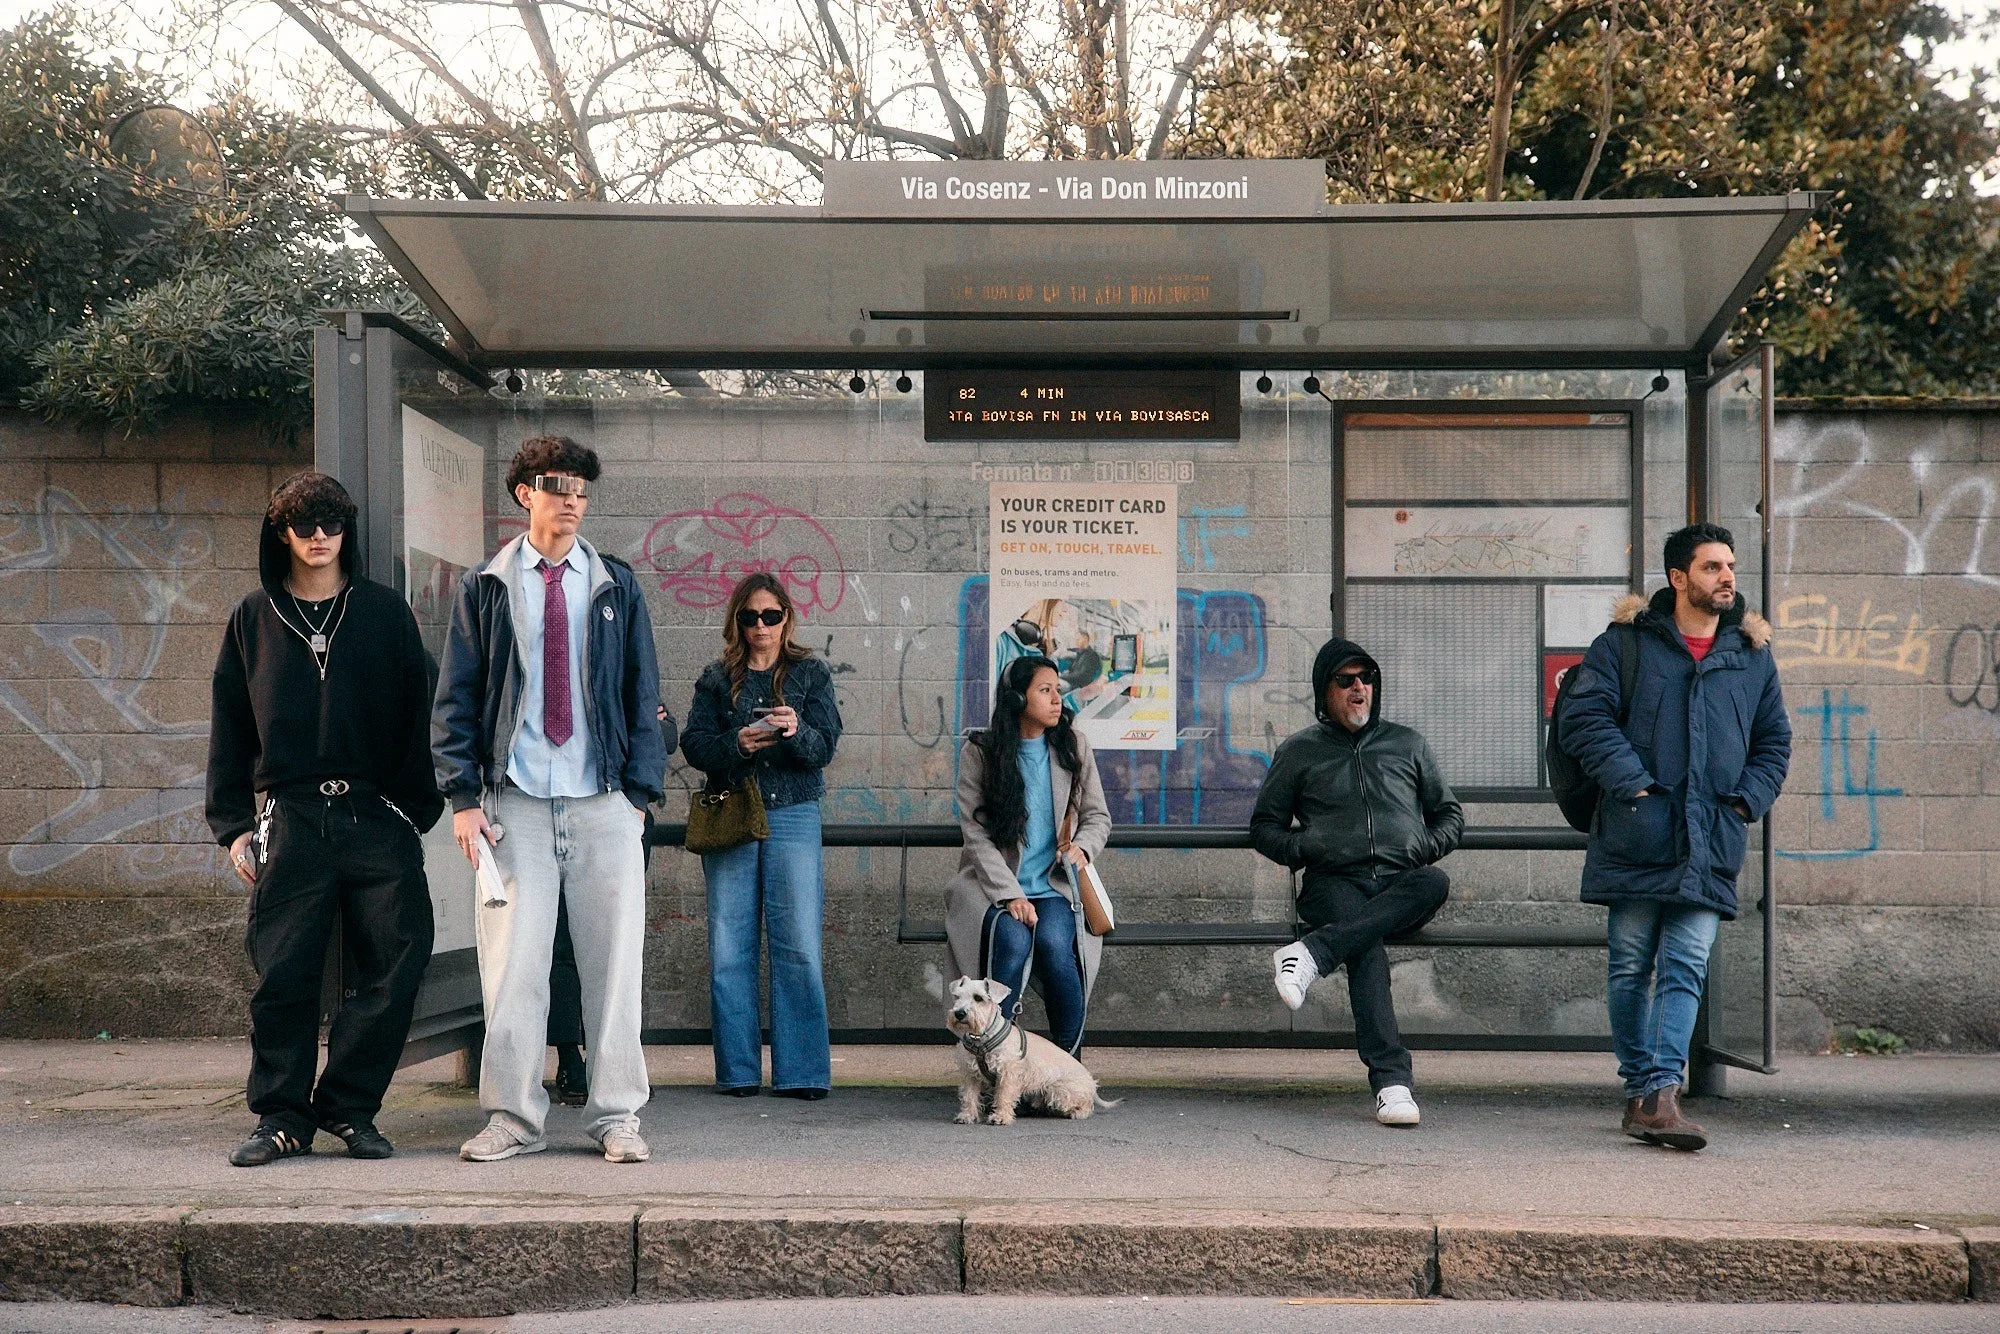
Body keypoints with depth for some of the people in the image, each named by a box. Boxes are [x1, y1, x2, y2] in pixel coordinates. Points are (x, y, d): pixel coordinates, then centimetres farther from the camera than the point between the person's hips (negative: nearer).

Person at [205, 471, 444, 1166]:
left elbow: (416, 716, 8)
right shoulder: (254, 619, 12)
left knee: (398, 961, -7)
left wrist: (418, 809, 0)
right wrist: (233, 823, 5)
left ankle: (347, 1106, 5)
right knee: (283, 972, -3)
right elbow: (229, 727, 13)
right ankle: (282, 1115, 9)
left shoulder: (385, 613, 10)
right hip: (290, 818, 0)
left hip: (378, 820, 0)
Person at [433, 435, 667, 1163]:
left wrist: (642, 789, 1)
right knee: (511, 963, -2)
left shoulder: (615, 586, 11)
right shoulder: (485, 587, 7)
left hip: (603, 802, 1)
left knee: (613, 961, 2)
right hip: (514, 802, -1)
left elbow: (642, 694, 10)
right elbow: (456, 698, 5)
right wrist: (463, 794, -4)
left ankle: (616, 1116, 10)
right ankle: (512, 1116, 8)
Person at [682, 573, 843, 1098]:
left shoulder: (811, 673, 9)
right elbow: (694, 744, 2)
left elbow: (825, 746, -1)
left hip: (793, 814, -1)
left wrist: (796, 731, -22)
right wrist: (737, 744, -17)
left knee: (798, 946, -6)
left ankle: (800, 1071, -1)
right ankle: (739, 1070, 7)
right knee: (730, 947, 0)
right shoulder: (717, 678, 11)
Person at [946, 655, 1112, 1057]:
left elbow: (1098, 816, 12)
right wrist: (1010, 896, -18)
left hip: (1056, 886, 2)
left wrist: (1081, 847, -12)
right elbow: (977, 835, -7)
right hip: (995, 884, -1)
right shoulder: (979, 753, -1)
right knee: (1013, 939, -33)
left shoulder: (1073, 746, 7)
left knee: (1055, 942, -30)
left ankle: (1067, 1061, -14)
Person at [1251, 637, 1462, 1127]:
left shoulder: (1408, 743, 24)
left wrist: (1427, 846, 4)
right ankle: (1391, 1080, -46)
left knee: (1435, 882, -36)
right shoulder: (1299, 751, 19)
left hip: (1403, 886, 2)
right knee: (1366, 949, -35)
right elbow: (1264, 826, 21)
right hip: (1336, 883, -2)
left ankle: (1313, 953, -44)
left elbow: (1450, 814, 27)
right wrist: (1302, 849, -1)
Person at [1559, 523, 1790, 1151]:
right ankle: (1640, 1088, 12)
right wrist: (1633, 783, -12)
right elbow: (1585, 716, -3)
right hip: (1636, 838, -2)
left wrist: (1746, 802, 6)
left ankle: (1661, 1094, -13)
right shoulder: (1626, 642, 5)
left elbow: (1774, 742, 22)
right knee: (1631, 968, 2)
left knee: (1686, 969, -8)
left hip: (1711, 844, 2)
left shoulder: (1753, 655, 16)